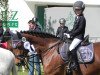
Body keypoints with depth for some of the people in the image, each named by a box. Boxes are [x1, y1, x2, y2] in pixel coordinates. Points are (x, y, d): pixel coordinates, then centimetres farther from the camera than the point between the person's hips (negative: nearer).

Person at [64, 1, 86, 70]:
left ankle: (75, 64, -27)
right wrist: (68, 33, 9)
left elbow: (79, 29, -18)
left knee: (71, 48, -28)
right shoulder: (77, 18, 17)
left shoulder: (82, 18, -11)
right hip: (75, 36, 11)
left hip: (79, 37, -10)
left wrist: (71, 35, -18)